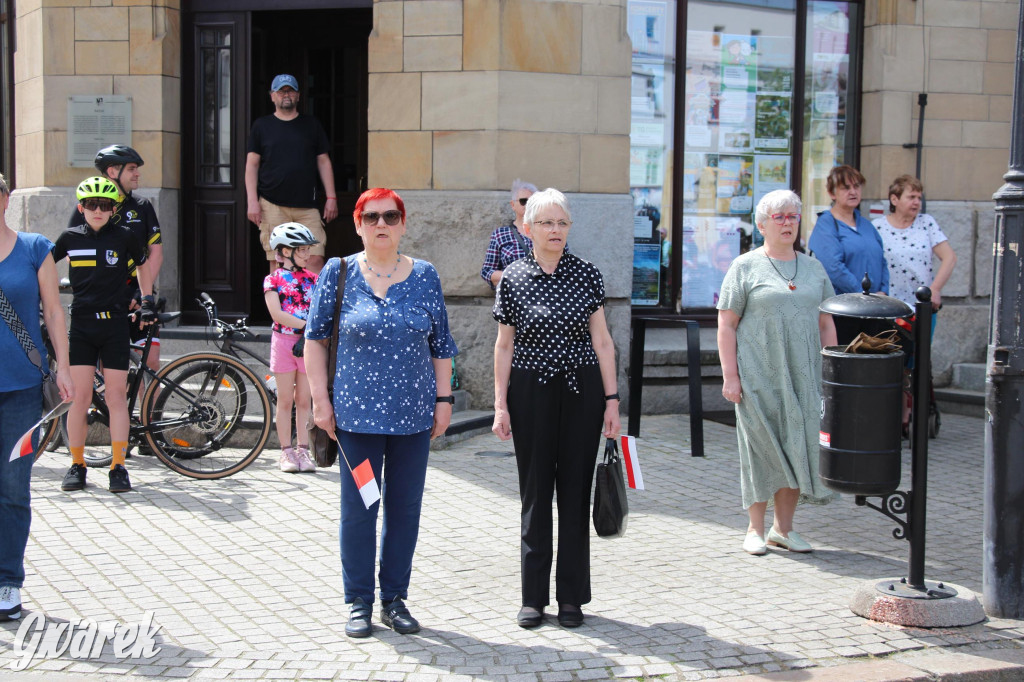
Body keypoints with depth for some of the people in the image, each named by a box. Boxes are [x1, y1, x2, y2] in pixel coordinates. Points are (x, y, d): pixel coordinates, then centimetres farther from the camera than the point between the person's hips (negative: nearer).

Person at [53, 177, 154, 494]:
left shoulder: (124, 237, 1)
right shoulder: (70, 238, 4)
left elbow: (142, 266, 18)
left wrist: (147, 301, 14)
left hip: (115, 325, -1)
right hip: (81, 325, 1)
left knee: (116, 396, -2)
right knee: (81, 396, -2)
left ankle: (118, 466, 4)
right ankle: (76, 465, 9)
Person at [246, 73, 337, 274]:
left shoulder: (311, 125, 14)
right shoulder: (262, 126, 10)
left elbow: (324, 162, 15)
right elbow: (252, 164, 8)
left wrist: (331, 197, 7)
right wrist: (252, 200, -3)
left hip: (307, 205, 1)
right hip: (272, 205, -1)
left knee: (315, 259, -9)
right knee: (277, 262, -2)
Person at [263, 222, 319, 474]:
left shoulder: (311, 279, 10)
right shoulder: (273, 280, -2)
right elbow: (277, 313, -13)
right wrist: (306, 325, -20)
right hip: (284, 341, -3)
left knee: (304, 400, 4)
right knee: (285, 400, 2)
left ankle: (303, 451, 9)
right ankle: (286, 452, 8)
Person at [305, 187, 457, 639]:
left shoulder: (425, 276, 7)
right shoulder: (338, 273, 1)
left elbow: (440, 344, 10)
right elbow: (315, 337, 3)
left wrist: (443, 399, 5)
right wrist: (320, 399, -3)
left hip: (414, 414, 2)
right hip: (357, 412, -2)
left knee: (405, 508, 7)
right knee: (358, 508, 1)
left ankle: (396, 599, 18)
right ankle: (359, 603, 13)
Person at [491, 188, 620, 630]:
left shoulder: (586, 275, 2)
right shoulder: (513, 279, 1)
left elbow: (602, 341, 3)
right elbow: (505, 345, 4)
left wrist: (612, 399, -1)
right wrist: (500, 404, 0)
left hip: (582, 392, 1)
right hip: (531, 393, 0)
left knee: (575, 492, 4)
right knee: (535, 493, 5)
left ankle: (572, 596, 14)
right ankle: (533, 597, 14)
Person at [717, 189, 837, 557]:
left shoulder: (813, 268, 13)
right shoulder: (746, 267, 0)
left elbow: (826, 323, 15)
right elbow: (726, 324, -3)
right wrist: (730, 374, -10)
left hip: (803, 375, 4)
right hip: (758, 376, -4)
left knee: (798, 448, 4)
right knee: (761, 447, 0)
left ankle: (783, 528, 16)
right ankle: (755, 528, 12)